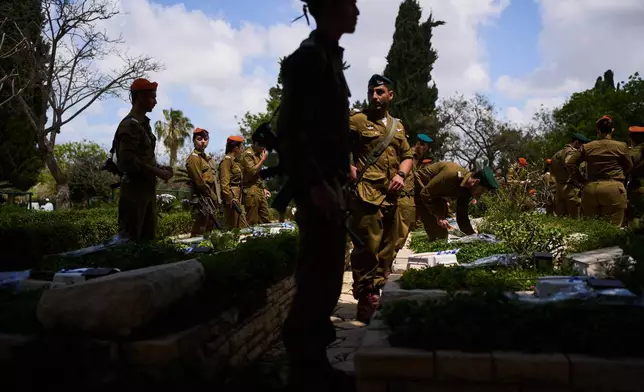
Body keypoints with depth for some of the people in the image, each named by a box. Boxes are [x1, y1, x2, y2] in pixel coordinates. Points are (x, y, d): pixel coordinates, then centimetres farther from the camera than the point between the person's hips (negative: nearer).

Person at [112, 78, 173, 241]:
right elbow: (128, 161, -22)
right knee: (129, 238, -4)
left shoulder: (144, 123, 15)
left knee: (148, 236, 14)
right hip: (134, 190, -9)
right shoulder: (130, 125, -14)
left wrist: (160, 167, 6)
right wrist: (157, 172, -17)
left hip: (147, 188, 10)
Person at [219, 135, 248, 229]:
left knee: (243, 227, 10)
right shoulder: (226, 161, -9)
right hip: (232, 198, -10)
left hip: (238, 198, 10)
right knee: (234, 228, -6)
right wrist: (230, 199, -22)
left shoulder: (235, 161, 19)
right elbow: (224, 183, -18)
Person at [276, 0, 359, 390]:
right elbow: (291, 129, -18)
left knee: (327, 276, 13)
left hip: (328, 180, 10)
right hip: (318, 184, -10)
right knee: (317, 278, -6)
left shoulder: (328, 55, 19)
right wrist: (315, 184, -24)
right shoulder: (310, 56, -10)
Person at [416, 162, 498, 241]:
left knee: (442, 233, 6)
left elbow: (462, 217, -2)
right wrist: (439, 217, -31)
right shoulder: (452, 175, -36)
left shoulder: (466, 191, -9)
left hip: (435, 194, 9)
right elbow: (425, 193, -32)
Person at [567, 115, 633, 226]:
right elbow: (629, 166, 14)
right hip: (613, 189, -2)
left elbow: (570, 164, 5)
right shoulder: (621, 146, 1)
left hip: (590, 189, 3)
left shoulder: (586, 147, 6)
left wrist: (581, 180, 11)